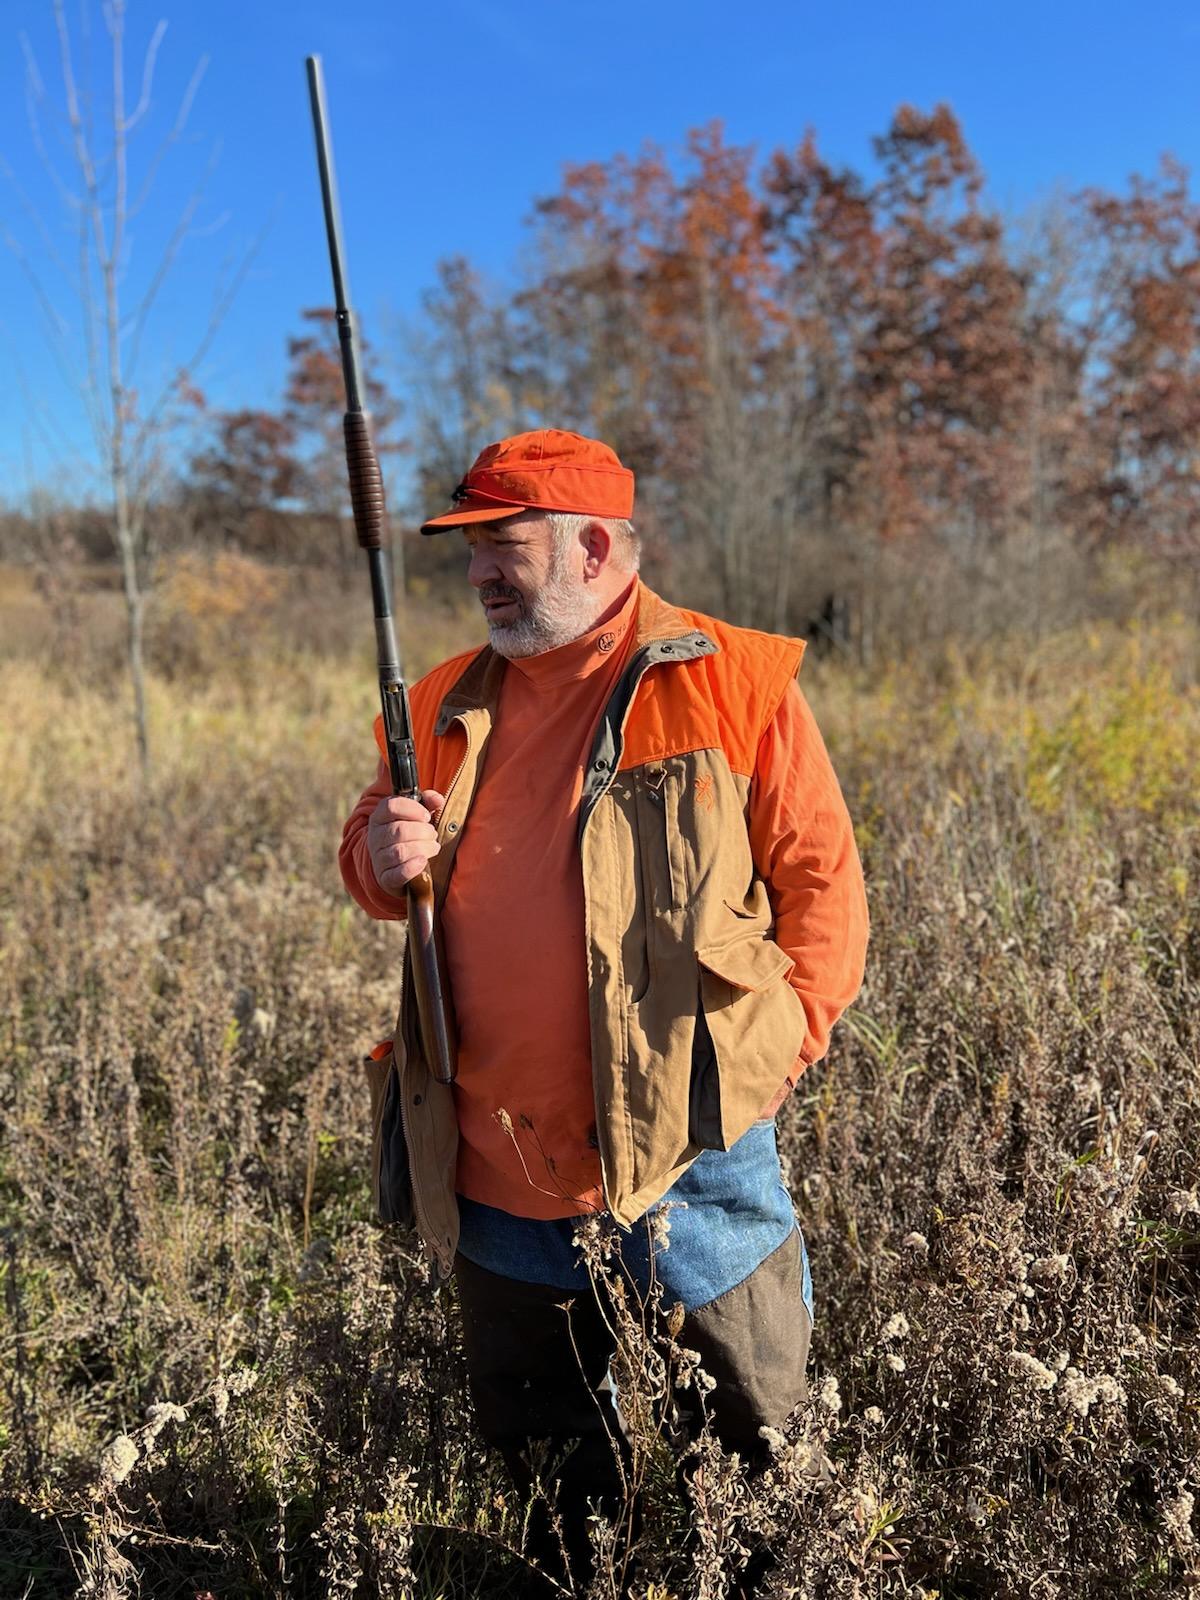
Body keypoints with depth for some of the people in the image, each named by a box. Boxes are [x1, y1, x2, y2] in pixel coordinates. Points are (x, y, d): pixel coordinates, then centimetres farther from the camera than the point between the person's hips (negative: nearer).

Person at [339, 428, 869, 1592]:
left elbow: (824, 881, -3)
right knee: (534, 1449, 23)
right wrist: (384, 858, -8)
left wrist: (779, 1050, -10)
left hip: (687, 1159, -4)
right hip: (499, 1176, 5)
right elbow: (372, 863, 15)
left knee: (757, 1441, 16)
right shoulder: (447, 706, 6)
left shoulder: (734, 684, -7)